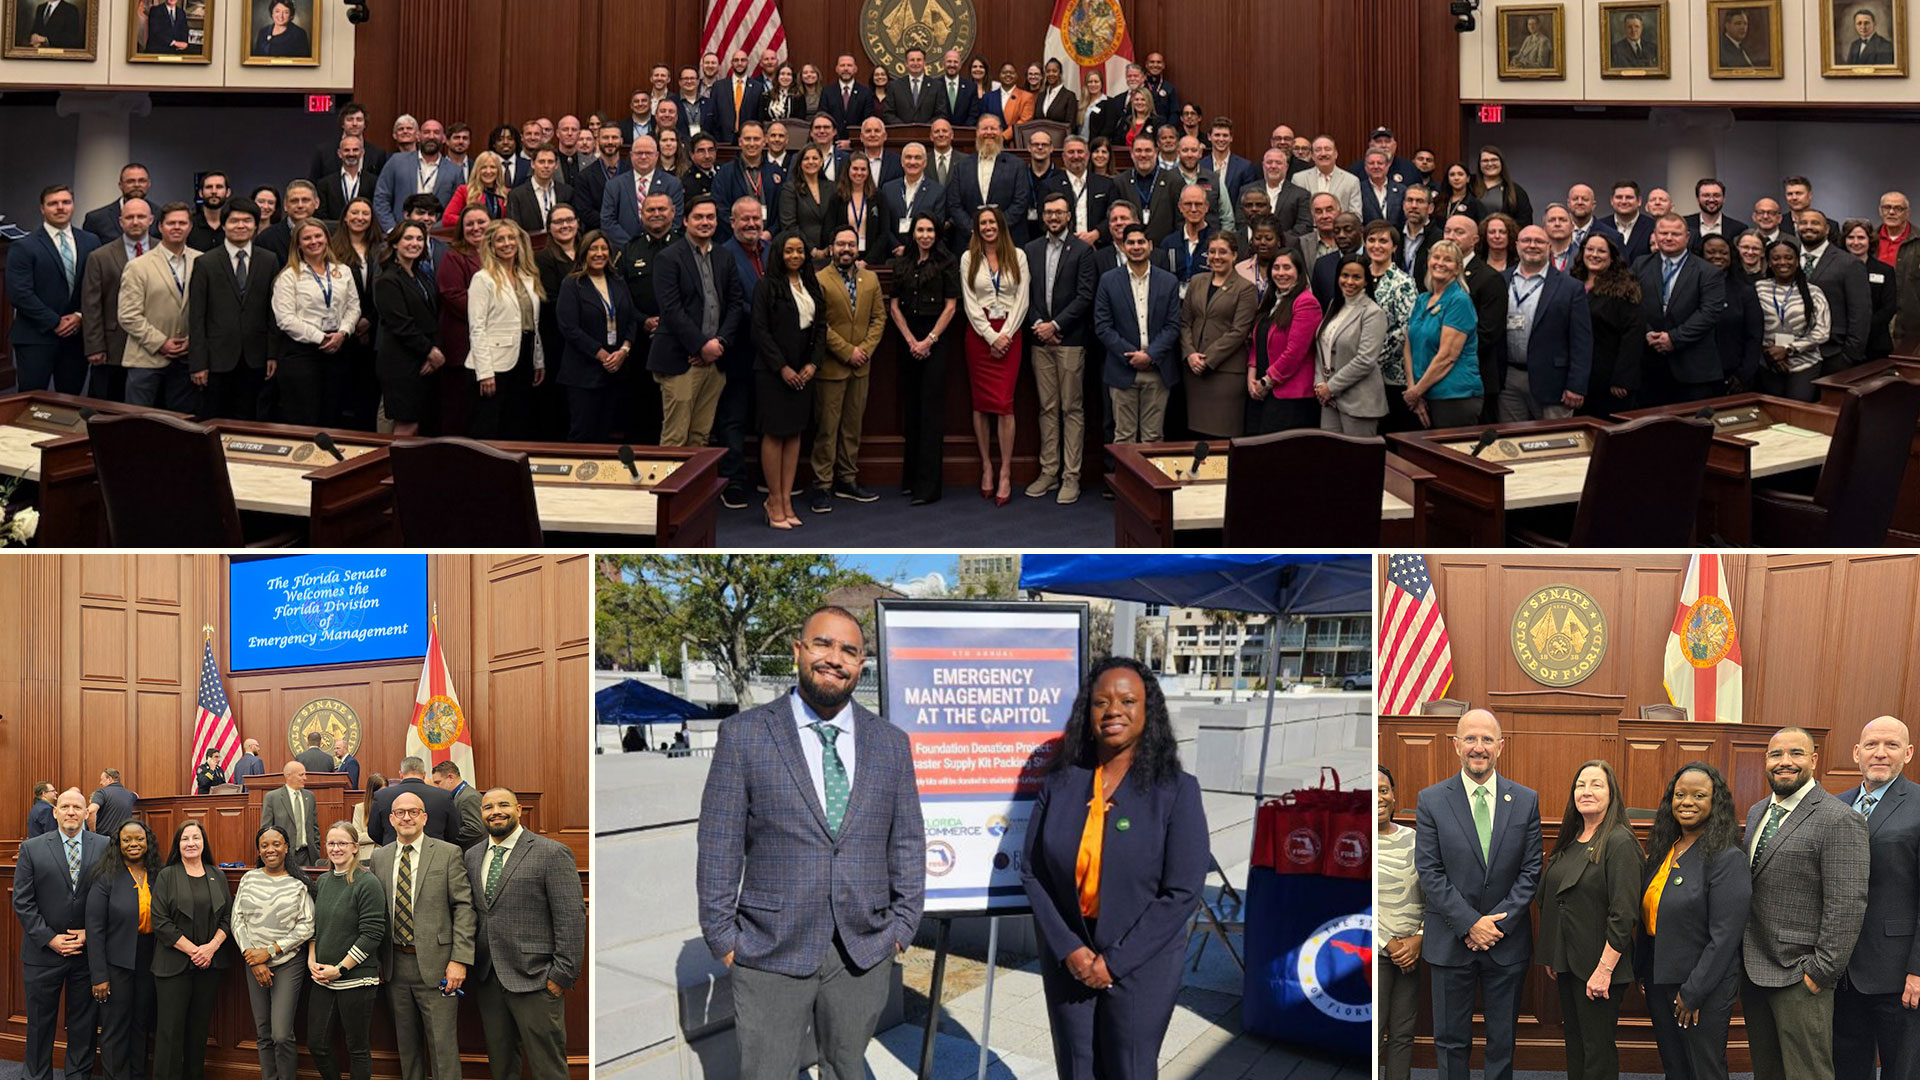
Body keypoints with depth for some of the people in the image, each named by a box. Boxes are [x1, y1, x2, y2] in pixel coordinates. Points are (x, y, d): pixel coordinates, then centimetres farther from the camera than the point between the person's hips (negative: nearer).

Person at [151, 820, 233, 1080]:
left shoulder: (217, 876, 11)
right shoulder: (166, 876, 0)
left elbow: (228, 916, 9)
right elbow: (160, 921, -7)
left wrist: (212, 946, -8)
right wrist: (192, 950, -13)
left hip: (210, 962, 3)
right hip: (174, 963, -3)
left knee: (200, 1027, 7)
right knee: (171, 1028, -5)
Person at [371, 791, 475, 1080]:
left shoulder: (448, 853, -3)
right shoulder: (380, 858, 10)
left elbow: (463, 907, -6)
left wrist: (459, 959, -13)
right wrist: (377, 959, 8)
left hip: (435, 964, -4)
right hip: (395, 964, 4)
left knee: (442, 1045, -4)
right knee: (407, 1043, 14)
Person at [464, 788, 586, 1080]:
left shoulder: (553, 854, -7)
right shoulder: (472, 856, 12)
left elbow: (572, 918, -10)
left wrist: (562, 975, -13)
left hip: (534, 980, -6)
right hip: (487, 979, 6)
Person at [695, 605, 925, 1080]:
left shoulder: (891, 743, 6)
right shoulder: (744, 734, -2)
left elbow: (907, 842, 10)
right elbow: (718, 845, -2)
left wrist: (902, 928, 4)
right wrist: (723, 938, -5)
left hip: (865, 954, 3)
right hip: (771, 952, -2)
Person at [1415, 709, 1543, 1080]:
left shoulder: (1526, 800, 2)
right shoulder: (1432, 800, -3)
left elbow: (1531, 871, 0)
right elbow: (1429, 872, -7)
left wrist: (1498, 922, -11)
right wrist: (1470, 924, -14)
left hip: (1507, 941, 1)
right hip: (1451, 941, -1)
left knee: (1503, 1040, 10)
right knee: (1450, 1039, 7)